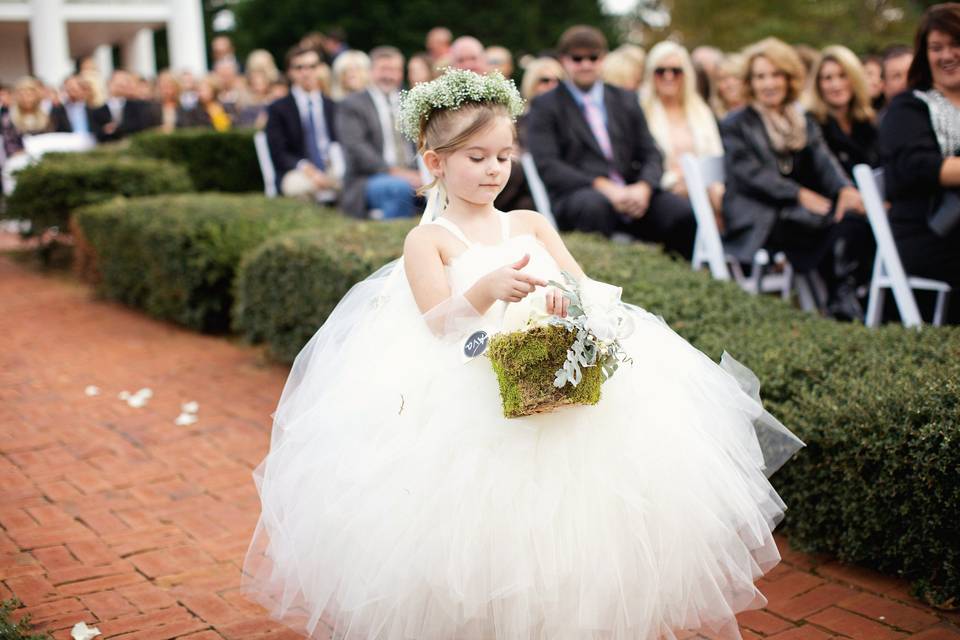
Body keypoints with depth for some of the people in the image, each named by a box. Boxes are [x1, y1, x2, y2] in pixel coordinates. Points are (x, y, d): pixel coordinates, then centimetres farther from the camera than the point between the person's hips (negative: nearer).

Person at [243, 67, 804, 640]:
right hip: (466, 392, -3)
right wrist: (487, 289, -27)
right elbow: (437, 324, -9)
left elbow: (590, 289, 7)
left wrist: (572, 298, -17)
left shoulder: (531, 224, 15)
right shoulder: (428, 240, 4)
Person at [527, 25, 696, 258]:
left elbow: (650, 154, 15)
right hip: (577, 195, -4)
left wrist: (643, 187, -9)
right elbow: (547, 166, -3)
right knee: (594, 204, -39)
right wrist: (603, 187, -15)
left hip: (632, 194, 4)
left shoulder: (626, 100, 22)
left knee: (685, 213, -23)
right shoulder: (545, 106, 9)